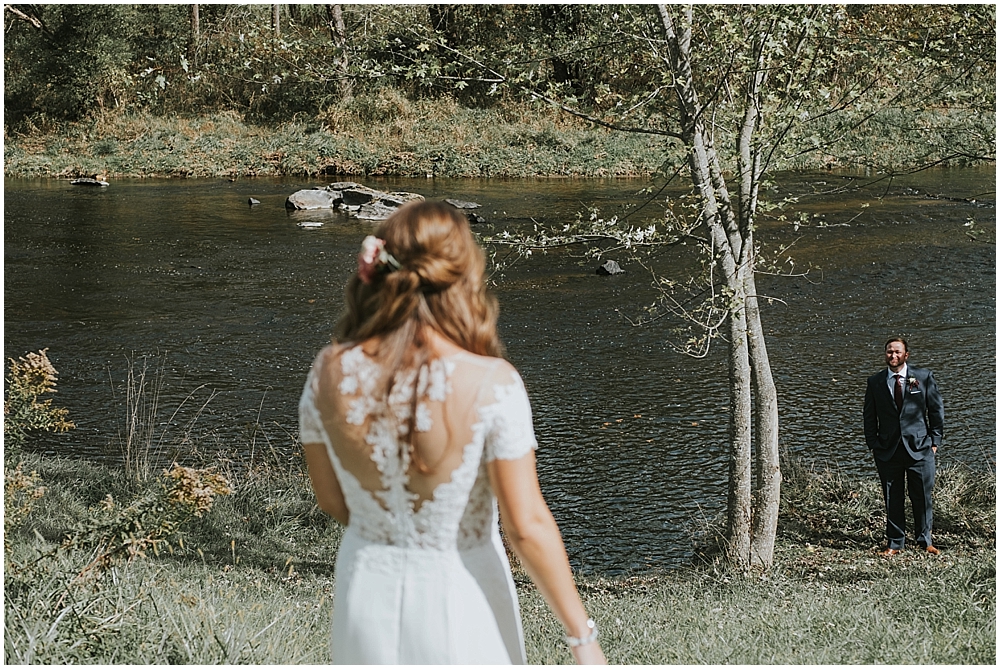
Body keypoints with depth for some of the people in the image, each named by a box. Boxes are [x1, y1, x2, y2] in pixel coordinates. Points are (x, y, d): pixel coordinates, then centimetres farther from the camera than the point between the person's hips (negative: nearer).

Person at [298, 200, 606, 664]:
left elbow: (330, 500, 0)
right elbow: (527, 525, -22)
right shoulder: (491, 383, -25)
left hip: (367, 588, 3)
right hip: (457, 593, -3)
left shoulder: (329, 372, -13)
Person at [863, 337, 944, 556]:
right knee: (892, 499, 5)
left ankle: (925, 541, 20)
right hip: (888, 449, 1)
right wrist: (873, 444, 1)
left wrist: (935, 441, 1)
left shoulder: (924, 377, 2)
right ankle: (894, 543, 15)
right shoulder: (875, 382, 4)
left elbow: (937, 411, 6)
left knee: (922, 497, 5)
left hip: (919, 447, -1)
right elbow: (869, 416, 9)